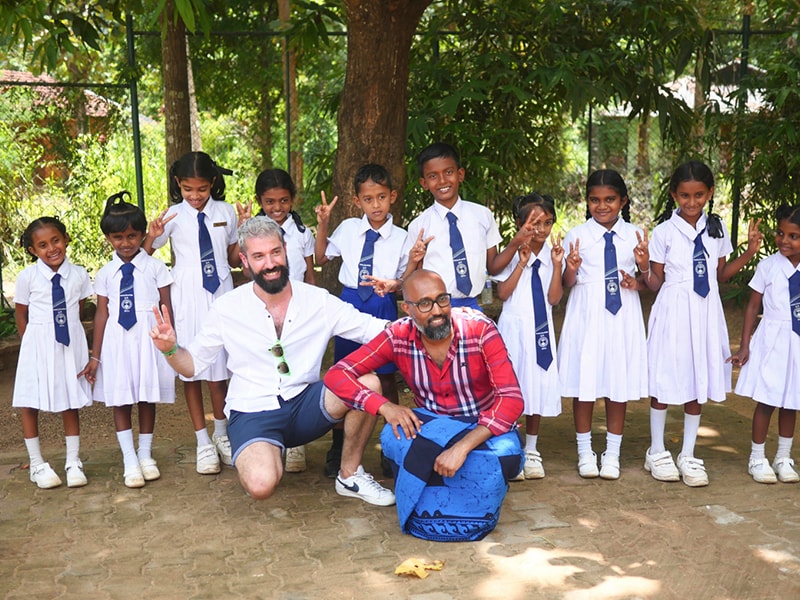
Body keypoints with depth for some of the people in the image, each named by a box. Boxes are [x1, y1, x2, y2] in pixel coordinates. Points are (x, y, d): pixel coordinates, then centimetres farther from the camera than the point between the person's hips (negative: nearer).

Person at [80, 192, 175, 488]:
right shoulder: (105, 274, 5)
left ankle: (145, 455, 24)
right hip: (117, 340, 2)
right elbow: (102, 314, 4)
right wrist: (95, 356, 3)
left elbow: (166, 307, -1)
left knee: (147, 398, 8)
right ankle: (130, 462, 13)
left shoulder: (154, 267, -1)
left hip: (148, 337, -2)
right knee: (120, 400, 4)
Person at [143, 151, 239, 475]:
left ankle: (222, 434, 29)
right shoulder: (174, 216, -2)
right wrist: (152, 235, -15)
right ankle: (203, 442, 16)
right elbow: (144, 255, 4)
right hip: (187, 296, -1)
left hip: (221, 293, 2)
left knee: (220, 366, 10)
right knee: (191, 367, 4)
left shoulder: (226, 212, 4)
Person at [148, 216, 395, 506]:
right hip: (254, 412, -2)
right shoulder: (227, 308, -4)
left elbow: (376, 328, -3)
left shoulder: (318, 300, -1)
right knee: (261, 484, -32)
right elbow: (191, 365, 4)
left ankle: (350, 476, -2)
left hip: (305, 403, 2)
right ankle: (266, 452, 9)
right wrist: (170, 349, -18)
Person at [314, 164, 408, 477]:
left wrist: (393, 285, -21)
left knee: (386, 378, 5)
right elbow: (321, 257, 15)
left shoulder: (401, 237, -3)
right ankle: (338, 449, 24)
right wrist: (322, 225, 3)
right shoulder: (348, 228, 2)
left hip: (384, 307, -2)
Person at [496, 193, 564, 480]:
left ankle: (531, 451, 23)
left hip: (541, 327, 3)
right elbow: (503, 293, -12)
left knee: (539, 386, 8)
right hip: (514, 327, -3)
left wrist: (557, 265, -14)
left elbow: (554, 298, -4)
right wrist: (522, 262, -17)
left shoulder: (553, 255, 2)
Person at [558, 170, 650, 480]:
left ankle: (612, 453, 21)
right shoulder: (576, 235, 1)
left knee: (620, 383, 7)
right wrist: (571, 269, -18)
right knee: (584, 384, 5)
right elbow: (567, 283, 2)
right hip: (586, 314, -1)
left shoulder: (635, 235, 6)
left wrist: (643, 269, -10)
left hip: (623, 315, 1)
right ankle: (585, 452, 22)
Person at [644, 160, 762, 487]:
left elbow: (721, 273, 13)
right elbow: (657, 282, -3)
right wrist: (643, 272, -23)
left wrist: (749, 252, 2)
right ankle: (657, 451, 23)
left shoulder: (716, 228, 6)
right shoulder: (664, 231, -5)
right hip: (673, 310, -3)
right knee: (665, 379, 4)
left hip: (705, 312, 4)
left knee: (698, 381, 10)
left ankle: (688, 456, 24)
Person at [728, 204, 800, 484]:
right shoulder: (768, 265, -6)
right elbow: (753, 306, -2)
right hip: (772, 341, -3)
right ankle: (757, 459, 18)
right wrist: (744, 346, -4)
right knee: (766, 401, 3)